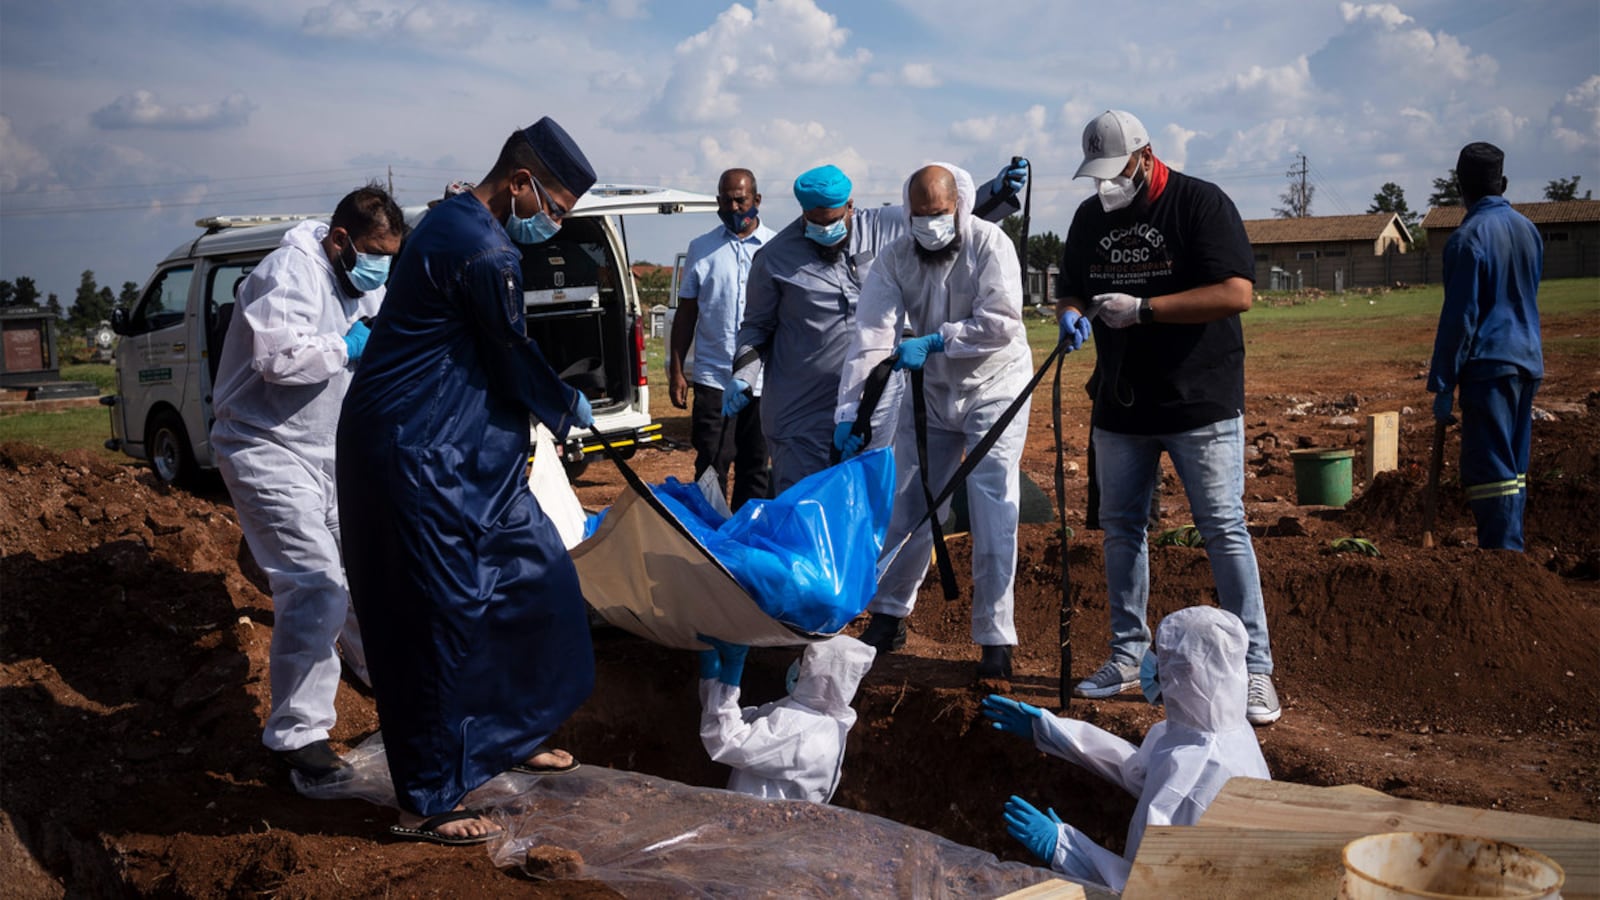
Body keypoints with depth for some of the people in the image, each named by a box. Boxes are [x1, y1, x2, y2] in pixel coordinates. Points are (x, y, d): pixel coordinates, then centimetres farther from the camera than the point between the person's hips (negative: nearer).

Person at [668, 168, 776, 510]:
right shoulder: (701, 249, 8)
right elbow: (686, 313, 9)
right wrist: (676, 371, 3)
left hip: (765, 379, 1)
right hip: (714, 378, 0)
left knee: (756, 468, 9)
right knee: (711, 468, -1)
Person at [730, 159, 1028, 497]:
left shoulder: (885, 227, -1)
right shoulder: (775, 258, -4)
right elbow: (757, 326, 8)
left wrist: (1000, 191, -3)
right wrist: (743, 374, -7)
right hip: (801, 411, -2)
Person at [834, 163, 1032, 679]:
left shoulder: (989, 244, -17)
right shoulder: (895, 258, -9)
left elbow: (1002, 323, -26)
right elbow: (871, 337, -17)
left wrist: (935, 341, -30)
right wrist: (850, 411, -26)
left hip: (994, 390, -3)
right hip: (932, 392, 4)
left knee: (994, 516, -7)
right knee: (907, 506, 7)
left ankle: (995, 638, 1)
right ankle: (890, 616, 24)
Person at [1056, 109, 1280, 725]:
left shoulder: (1201, 204, -9)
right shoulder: (1091, 217, 10)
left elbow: (1237, 293, -19)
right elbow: (1070, 292, 17)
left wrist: (1143, 309, -23)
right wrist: (1072, 315, -8)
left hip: (1200, 403, -6)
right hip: (1120, 406, 6)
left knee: (1224, 529, -5)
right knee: (1120, 526, 11)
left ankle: (1254, 668, 3)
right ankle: (1128, 656, 23)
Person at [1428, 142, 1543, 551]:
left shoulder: (1469, 237, -12)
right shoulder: (1528, 229, 11)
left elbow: (1460, 315, -14)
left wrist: (1442, 383, -10)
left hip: (1489, 365, -8)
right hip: (1528, 362, 8)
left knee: (1489, 470, -8)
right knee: (1514, 466, 14)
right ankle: (1509, 545, 20)